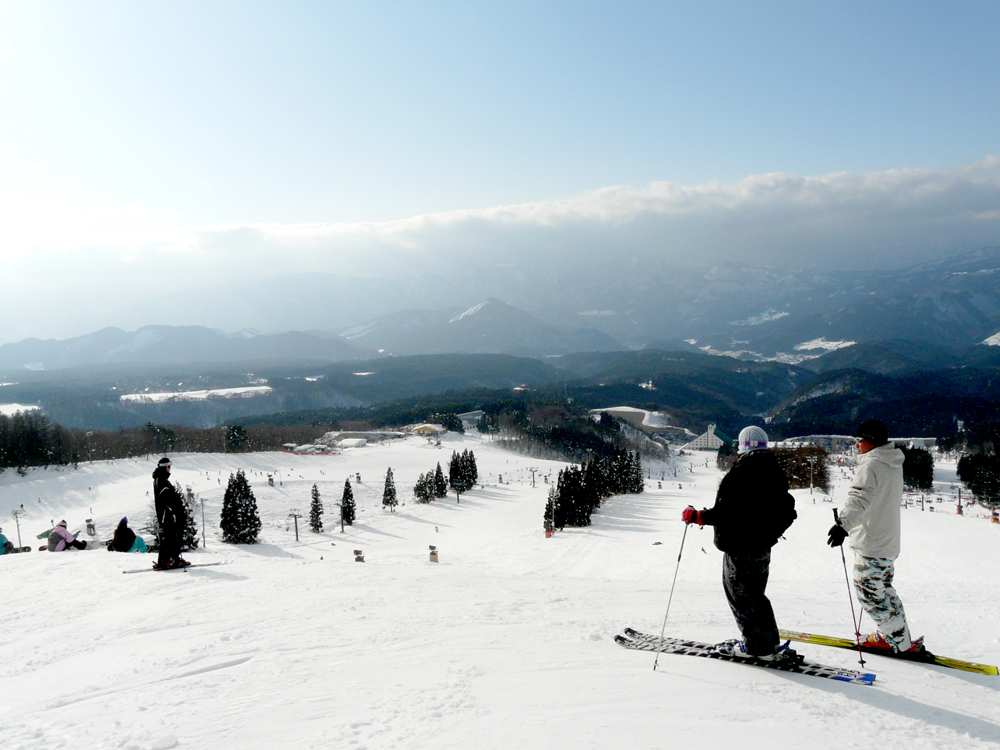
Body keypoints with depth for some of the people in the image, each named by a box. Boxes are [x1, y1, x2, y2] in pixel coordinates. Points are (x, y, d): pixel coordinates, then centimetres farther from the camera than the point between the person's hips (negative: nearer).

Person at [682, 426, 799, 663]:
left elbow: (725, 513, -24)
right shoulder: (776, 473, 6)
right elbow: (787, 512, 12)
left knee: (740, 595, 4)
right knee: (754, 595, 20)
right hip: (763, 546, 8)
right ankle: (770, 644, 24)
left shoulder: (739, 472, -18)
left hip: (739, 547, -8)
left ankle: (758, 647, 9)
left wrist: (697, 516, -12)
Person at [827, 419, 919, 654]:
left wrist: (844, 523, -49)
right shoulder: (894, 465, 12)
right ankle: (888, 636, 27)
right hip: (889, 544, 10)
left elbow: (860, 498, -35)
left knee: (869, 593, -1)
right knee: (882, 589, 20)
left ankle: (901, 643, 4)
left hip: (871, 545, -10)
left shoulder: (871, 465, -18)